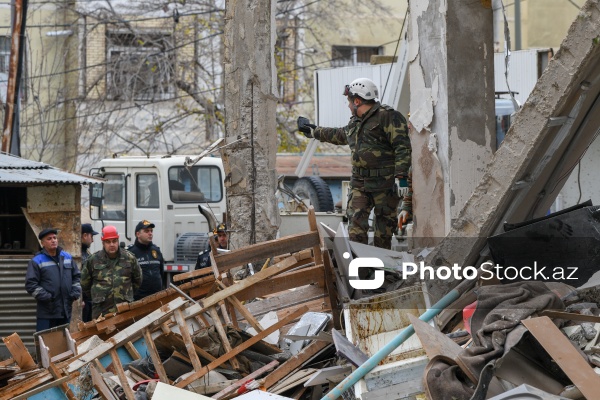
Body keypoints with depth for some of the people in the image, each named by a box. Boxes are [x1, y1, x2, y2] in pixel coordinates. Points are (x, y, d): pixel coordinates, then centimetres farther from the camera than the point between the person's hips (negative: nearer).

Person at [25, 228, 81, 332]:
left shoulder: (67, 257, 13)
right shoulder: (36, 261, -4)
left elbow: (76, 276, 19)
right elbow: (30, 284, -10)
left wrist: (75, 292, 3)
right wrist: (46, 297, -17)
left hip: (66, 311, 5)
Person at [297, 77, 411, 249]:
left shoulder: (388, 117, -9)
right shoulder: (355, 122, 18)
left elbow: (402, 147, -16)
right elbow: (339, 135, 40)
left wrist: (400, 177, -24)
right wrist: (313, 131, 48)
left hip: (385, 183, -7)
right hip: (360, 183, 7)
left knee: (384, 226, 1)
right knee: (356, 224, -5)